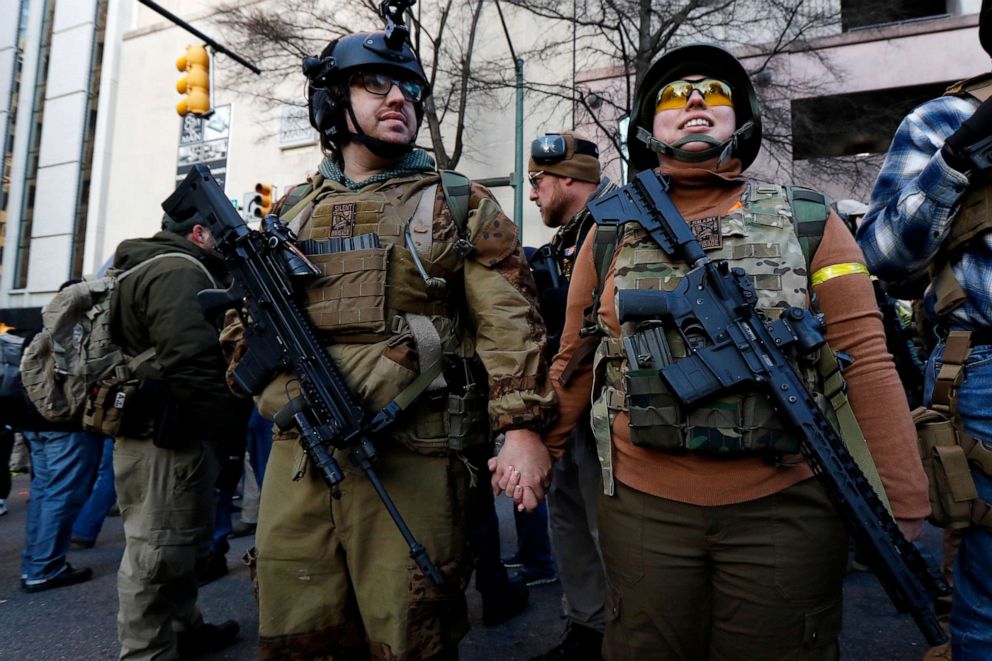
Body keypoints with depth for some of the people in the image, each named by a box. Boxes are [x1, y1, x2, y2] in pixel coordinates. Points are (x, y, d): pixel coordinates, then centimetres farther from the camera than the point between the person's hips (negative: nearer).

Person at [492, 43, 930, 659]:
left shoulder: (809, 221, 0)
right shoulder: (611, 234, 4)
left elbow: (866, 361, -3)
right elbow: (576, 359, 10)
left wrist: (905, 500, -4)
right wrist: (537, 444, 3)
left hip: (786, 508, 0)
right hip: (643, 507, 1)